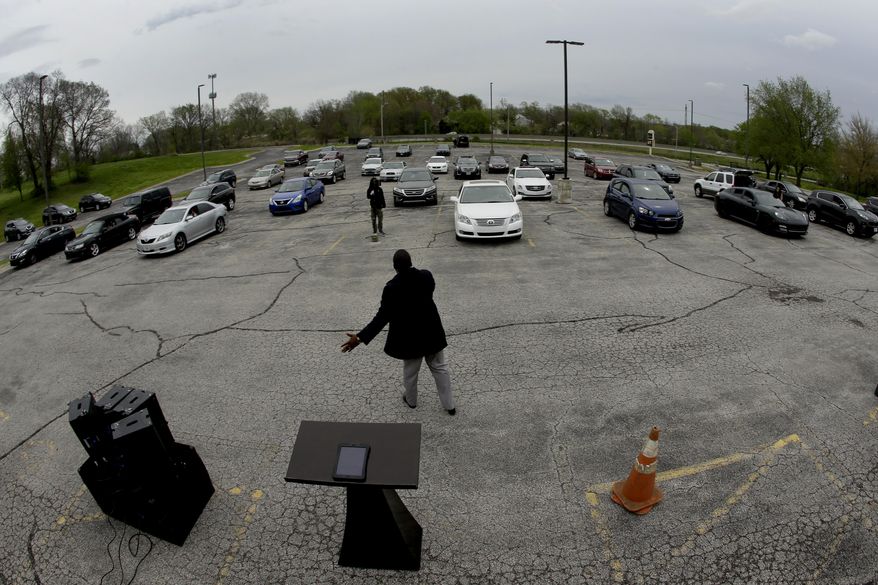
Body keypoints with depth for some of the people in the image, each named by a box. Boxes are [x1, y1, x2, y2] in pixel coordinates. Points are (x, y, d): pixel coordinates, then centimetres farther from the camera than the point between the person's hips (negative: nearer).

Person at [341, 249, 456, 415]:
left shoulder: (392, 287, -23)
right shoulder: (426, 276, -11)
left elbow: (383, 316, -25)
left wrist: (360, 337, -26)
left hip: (409, 336, -3)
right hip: (431, 331, 3)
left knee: (410, 370, 21)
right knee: (440, 367, 17)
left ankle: (411, 400, 44)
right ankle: (449, 405, 25)